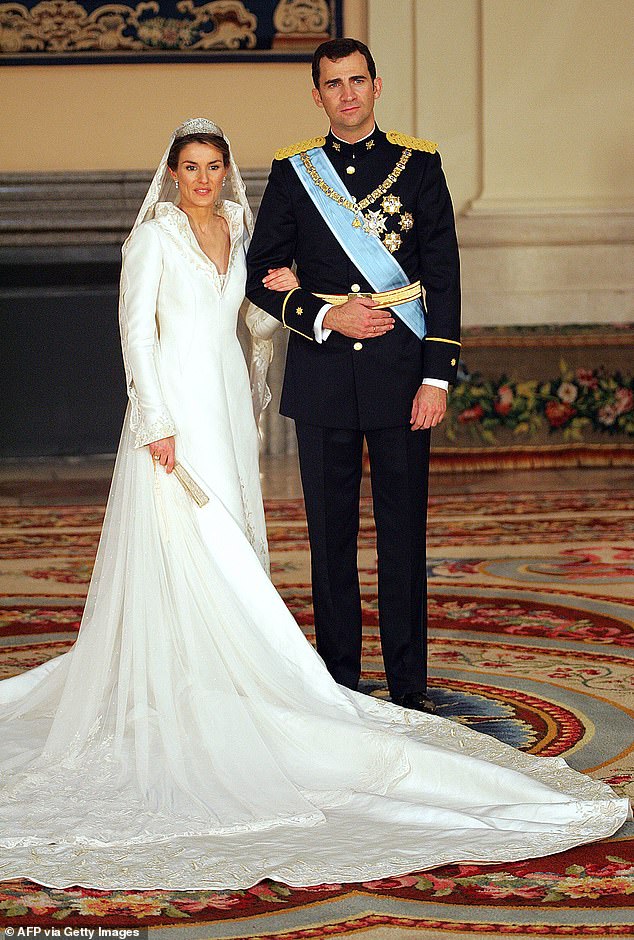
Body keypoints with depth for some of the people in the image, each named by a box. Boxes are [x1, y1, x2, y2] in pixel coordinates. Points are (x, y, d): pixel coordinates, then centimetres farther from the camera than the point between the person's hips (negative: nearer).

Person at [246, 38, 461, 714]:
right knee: (330, 534, 6)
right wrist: (324, 316, -9)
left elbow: (444, 275, 1)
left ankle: (408, 685, 10)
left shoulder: (419, 164, 4)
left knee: (405, 531, 2)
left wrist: (437, 377, -6)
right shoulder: (292, 171, 7)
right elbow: (260, 272, 7)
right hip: (323, 376, 1)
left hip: (402, 374, -1)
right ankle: (338, 681, 16)